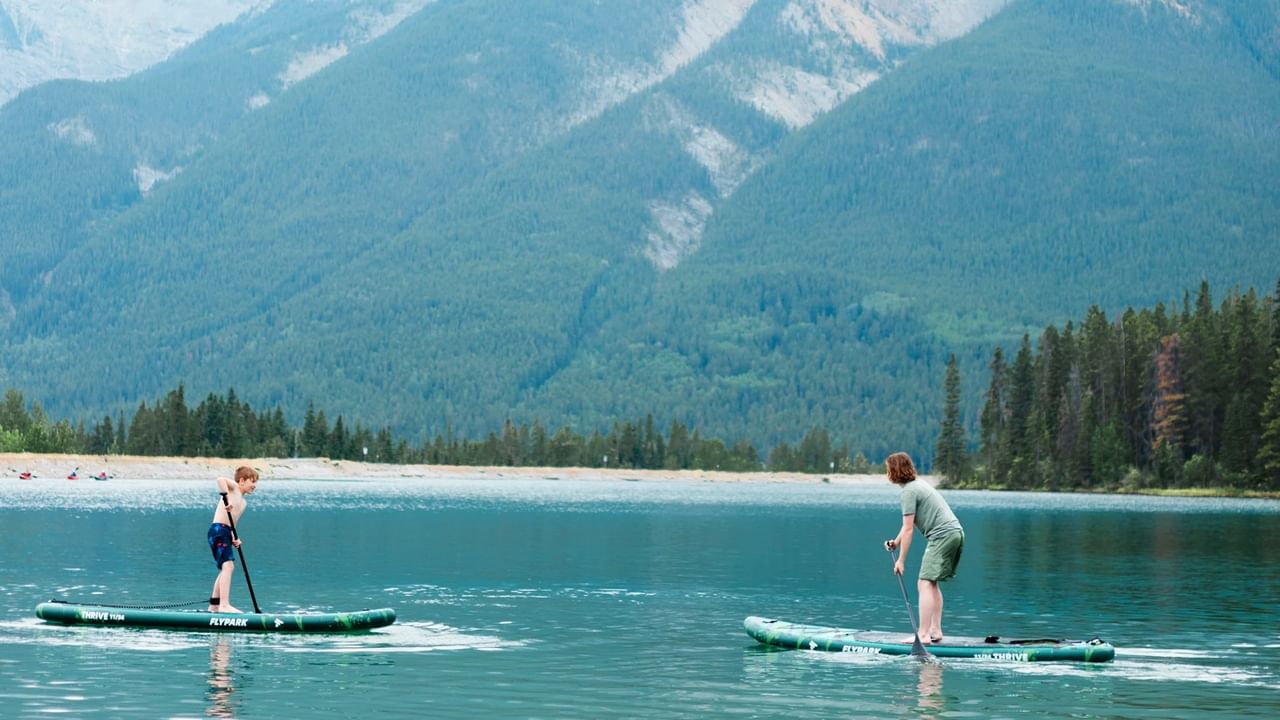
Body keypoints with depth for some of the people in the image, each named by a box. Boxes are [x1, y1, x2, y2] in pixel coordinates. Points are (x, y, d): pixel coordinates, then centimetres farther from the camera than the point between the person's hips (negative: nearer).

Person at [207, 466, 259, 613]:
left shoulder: (243, 503, 22)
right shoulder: (233, 487, -1)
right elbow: (221, 480, -22)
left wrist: (234, 538, 0)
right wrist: (226, 498, -28)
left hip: (225, 533, 10)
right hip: (218, 530, -10)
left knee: (226, 568, 22)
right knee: (228, 565, -20)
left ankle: (214, 605, 31)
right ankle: (224, 605, -28)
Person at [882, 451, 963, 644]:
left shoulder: (909, 491, -9)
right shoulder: (919, 484, 21)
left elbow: (908, 529, -11)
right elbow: (908, 524, 26)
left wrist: (901, 560, -7)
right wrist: (895, 542, 19)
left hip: (943, 535, -10)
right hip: (956, 532, 10)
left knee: (925, 583, -12)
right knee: (932, 583, 17)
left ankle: (923, 635, -18)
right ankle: (936, 631, 16)